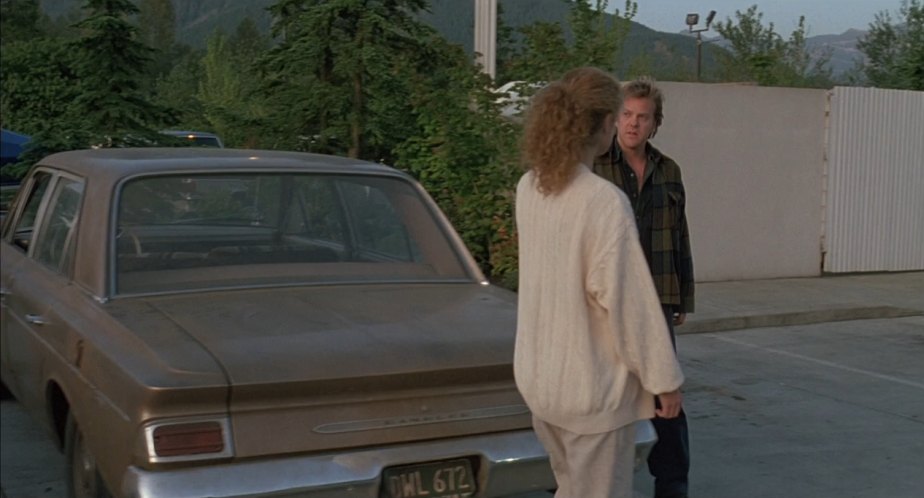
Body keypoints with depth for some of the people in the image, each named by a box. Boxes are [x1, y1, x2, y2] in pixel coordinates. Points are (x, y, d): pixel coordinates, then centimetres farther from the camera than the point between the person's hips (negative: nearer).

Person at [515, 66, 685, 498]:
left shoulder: (529, 189, 1)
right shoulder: (606, 201, -22)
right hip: (591, 384, -7)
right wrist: (663, 377, -9)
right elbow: (625, 298, -20)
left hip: (539, 377, 7)